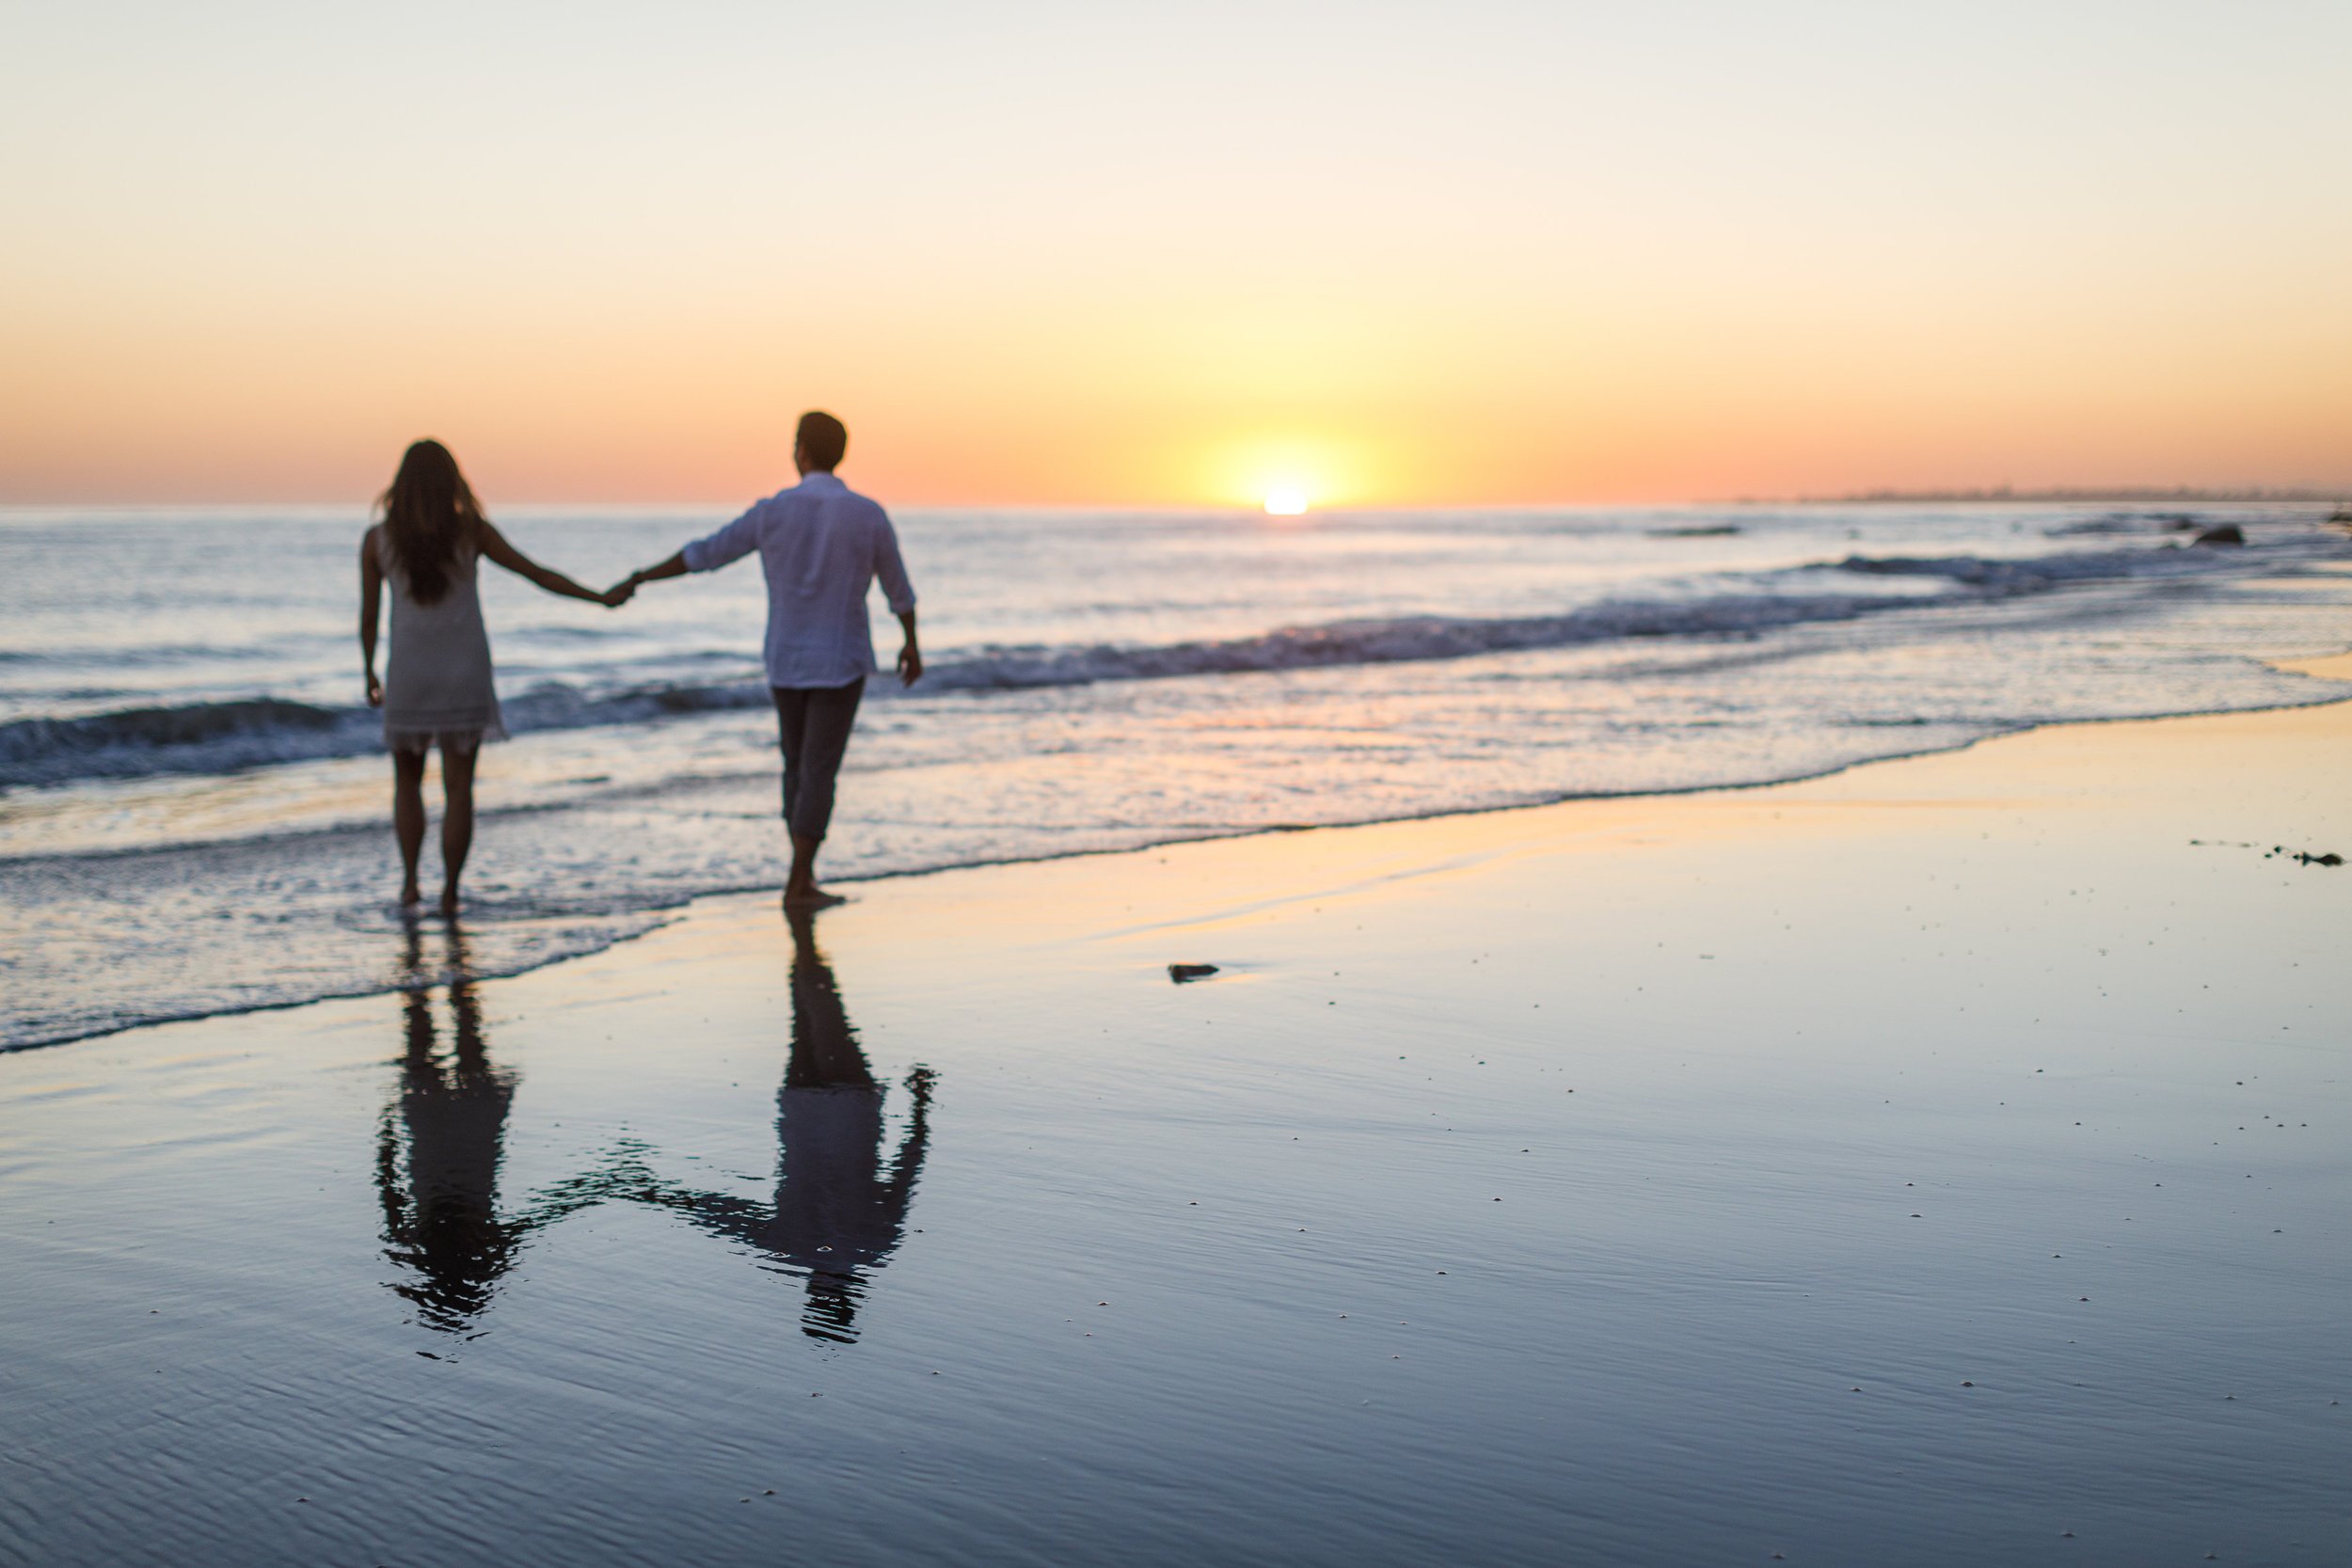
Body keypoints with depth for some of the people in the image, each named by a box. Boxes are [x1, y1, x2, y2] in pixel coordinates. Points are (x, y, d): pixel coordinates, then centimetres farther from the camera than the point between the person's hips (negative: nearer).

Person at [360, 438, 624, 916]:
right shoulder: (471, 530, -5)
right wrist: (602, 598, 6)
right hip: (465, 676, 0)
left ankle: (410, 880, 6)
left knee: (407, 780, 18)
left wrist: (370, 674, 17)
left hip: (409, 677, 1)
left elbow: (368, 615, 3)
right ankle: (449, 893, 0)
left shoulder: (377, 539, -3)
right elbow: (538, 574, -2)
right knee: (458, 787, 4)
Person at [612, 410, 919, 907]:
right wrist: (912, 644, 20)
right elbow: (898, 586, 5)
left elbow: (703, 555, -1)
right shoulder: (870, 515, -8)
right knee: (819, 774, -3)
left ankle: (803, 878, 18)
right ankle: (798, 886, -8)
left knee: (799, 766, 16)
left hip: (785, 661, 3)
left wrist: (637, 579, 11)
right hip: (841, 662, -2)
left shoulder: (772, 512, -7)